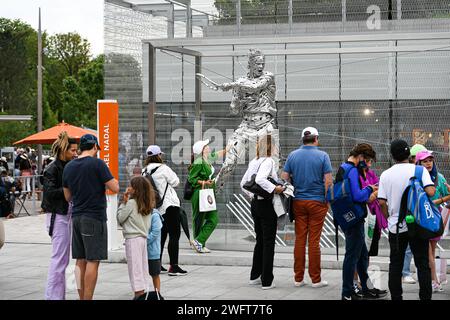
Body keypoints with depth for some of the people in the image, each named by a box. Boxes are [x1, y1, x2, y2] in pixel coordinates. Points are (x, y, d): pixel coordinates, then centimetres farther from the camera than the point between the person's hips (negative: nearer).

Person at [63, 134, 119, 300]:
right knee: (93, 261, -4)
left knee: (81, 260, 11)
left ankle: (82, 297, 14)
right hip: (94, 218, -6)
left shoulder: (69, 167, 10)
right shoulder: (97, 163, -10)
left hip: (76, 216, 6)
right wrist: (111, 181, 9)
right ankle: (88, 298, -6)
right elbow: (115, 188, -11)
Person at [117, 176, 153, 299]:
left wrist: (124, 202, 0)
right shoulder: (148, 204, 8)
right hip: (143, 238, 7)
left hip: (133, 239, -7)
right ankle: (143, 291, 14)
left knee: (135, 267, -5)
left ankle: (138, 293, -7)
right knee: (143, 267, 11)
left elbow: (120, 218, -4)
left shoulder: (131, 203, -12)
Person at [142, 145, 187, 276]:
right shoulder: (163, 168, -13)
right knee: (174, 234, -6)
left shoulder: (144, 171, 6)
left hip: (156, 207, 8)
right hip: (169, 206, -8)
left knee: (161, 235, 18)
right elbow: (175, 182, -7)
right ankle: (174, 266, -12)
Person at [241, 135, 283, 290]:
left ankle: (255, 276, 24)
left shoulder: (254, 162, 9)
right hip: (266, 205, -8)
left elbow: (243, 183, 14)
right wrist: (275, 188, -24)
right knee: (268, 243, 0)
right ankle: (267, 281, 3)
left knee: (260, 241, 18)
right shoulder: (268, 161, -15)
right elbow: (260, 179, -31)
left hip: (255, 203, 8)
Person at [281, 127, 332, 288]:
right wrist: (328, 200, 1)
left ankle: (298, 278, 9)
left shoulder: (293, 155, 3)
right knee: (314, 241, -1)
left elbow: (284, 177, 3)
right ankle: (316, 279, 4)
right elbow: (328, 181, -9)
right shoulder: (322, 156, -6)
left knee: (300, 239, 6)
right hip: (317, 202, -3)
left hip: (298, 201, 3)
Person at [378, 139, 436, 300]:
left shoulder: (386, 175, -1)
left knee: (395, 264, 11)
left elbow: (381, 202, -3)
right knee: (423, 264, 6)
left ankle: (396, 296, 13)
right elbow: (430, 192, -21)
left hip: (396, 226, 2)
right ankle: (425, 296, 5)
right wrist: (433, 187, 1)